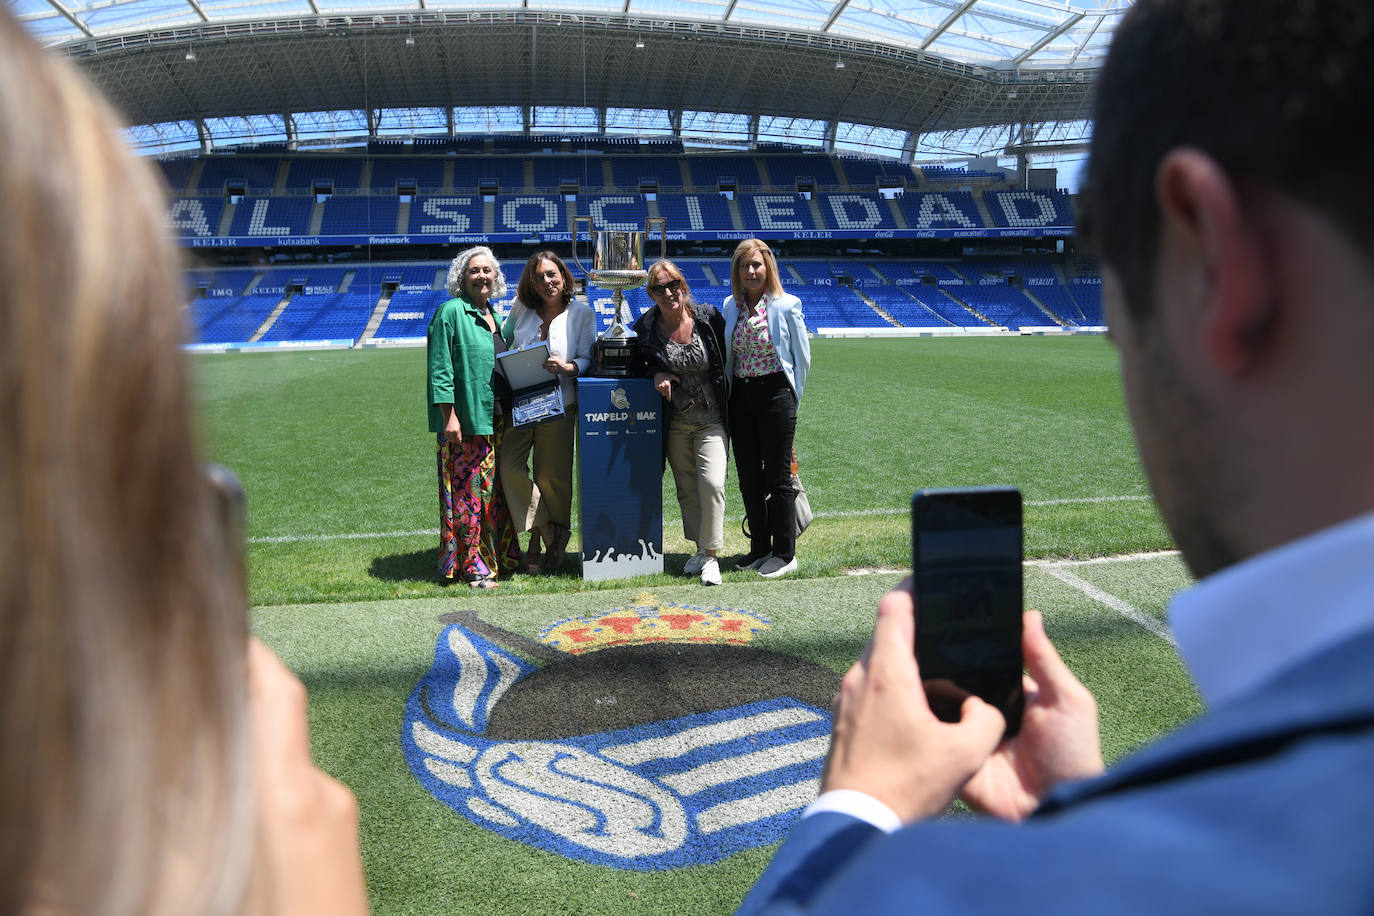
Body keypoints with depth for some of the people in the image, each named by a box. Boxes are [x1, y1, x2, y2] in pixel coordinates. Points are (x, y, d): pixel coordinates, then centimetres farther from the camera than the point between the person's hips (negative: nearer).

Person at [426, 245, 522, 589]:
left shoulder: (494, 316, 17)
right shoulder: (451, 312, -6)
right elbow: (440, 369, -12)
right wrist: (449, 415, -18)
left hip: (494, 419, 8)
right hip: (464, 419, -7)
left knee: (494, 489, 12)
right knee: (467, 489, -4)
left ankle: (499, 556, 22)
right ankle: (469, 565, 3)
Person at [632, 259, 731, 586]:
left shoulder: (708, 318, -7)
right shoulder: (646, 327, -5)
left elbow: (726, 360, 4)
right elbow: (640, 362, 11)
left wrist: (729, 406, 1)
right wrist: (656, 374, -10)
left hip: (711, 419, -2)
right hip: (674, 422, 2)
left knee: (712, 483, -14)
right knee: (686, 489, 11)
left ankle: (711, 556, -1)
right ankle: (700, 549, 28)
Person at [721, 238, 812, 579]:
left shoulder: (787, 305, -5)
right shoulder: (730, 306, 8)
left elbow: (802, 357, 0)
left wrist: (790, 399, 2)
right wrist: (730, 394, 11)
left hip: (775, 394, -5)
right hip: (741, 397, 5)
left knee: (778, 476, 0)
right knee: (748, 475, 10)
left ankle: (785, 554, 12)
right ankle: (760, 548, 23)